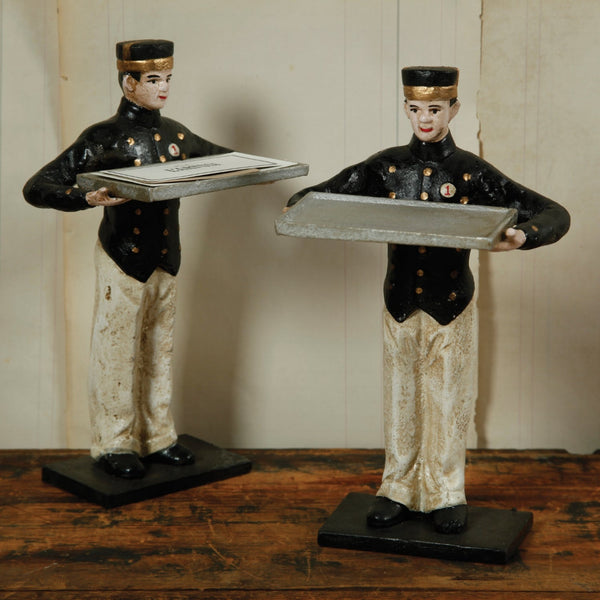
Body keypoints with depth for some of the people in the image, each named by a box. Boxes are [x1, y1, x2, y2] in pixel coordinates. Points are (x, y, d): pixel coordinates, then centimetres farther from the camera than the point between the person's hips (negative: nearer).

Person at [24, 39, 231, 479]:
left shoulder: (175, 134, 5)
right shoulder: (103, 139, -12)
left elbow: (222, 157, 22)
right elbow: (37, 189, -16)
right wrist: (88, 198, -34)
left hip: (165, 260, 6)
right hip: (123, 261, -6)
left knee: (160, 350, 14)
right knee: (118, 351, 3)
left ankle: (159, 439, 26)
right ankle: (115, 445, 16)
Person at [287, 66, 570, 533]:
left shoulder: (473, 172, -8)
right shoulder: (386, 167, -1)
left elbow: (554, 214, -11)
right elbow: (319, 195, 4)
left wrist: (521, 236, -33)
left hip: (452, 306, -2)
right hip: (401, 303, 2)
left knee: (448, 400, 7)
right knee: (401, 399, 11)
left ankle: (447, 496, 21)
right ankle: (399, 492, 24)